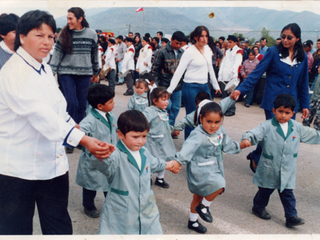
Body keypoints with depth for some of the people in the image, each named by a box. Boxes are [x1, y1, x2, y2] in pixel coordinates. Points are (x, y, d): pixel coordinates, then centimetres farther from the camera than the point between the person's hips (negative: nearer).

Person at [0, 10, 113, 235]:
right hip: (19, 169, -7)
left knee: (60, 227, 16)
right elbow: (41, 114, -29)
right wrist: (84, 140, -34)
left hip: (54, 164, 8)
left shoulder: (45, 69, 10)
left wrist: (80, 130, 1)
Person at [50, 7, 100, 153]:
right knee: (72, 103, -8)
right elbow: (57, 54, 1)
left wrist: (96, 73, 18)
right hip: (66, 73, -1)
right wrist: (52, 72, -4)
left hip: (84, 74, 1)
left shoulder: (91, 34, 1)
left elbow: (95, 54, 12)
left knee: (82, 105, 5)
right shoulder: (64, 34, -1)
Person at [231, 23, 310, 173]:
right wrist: (241, 89, -19)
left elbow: (303, 83, 15)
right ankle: (255, 158, 19)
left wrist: (305, 105, 14)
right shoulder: (274, 52, -4)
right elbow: (256, 73, -8)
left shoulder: (302, 57, 8)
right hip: (273, 101, -4)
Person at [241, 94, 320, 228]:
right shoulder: (267, 126, -15)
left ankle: (291, 217, 17)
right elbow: (255, 133, -27)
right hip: (269, 170, -3)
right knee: (265, 191, 16)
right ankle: (258, 208, 38)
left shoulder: (297, 128, 1)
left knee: (288, 194, 8)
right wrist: (247, 139, -47)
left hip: (287, 172, 3)